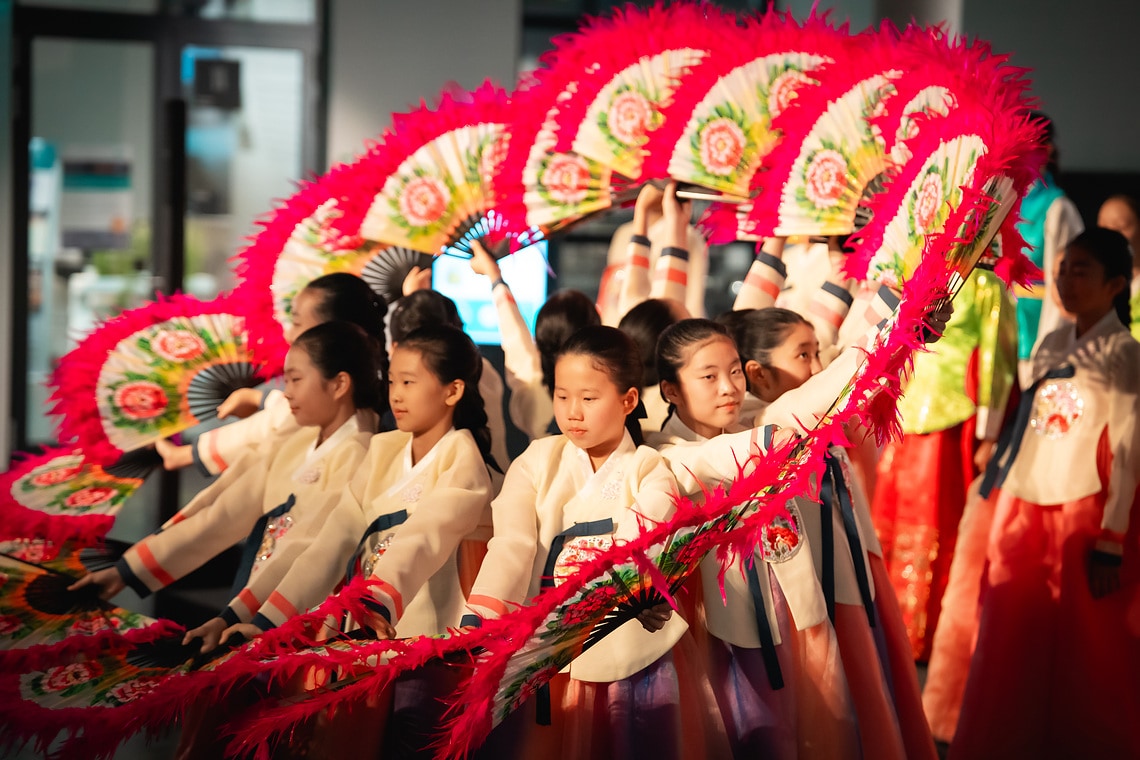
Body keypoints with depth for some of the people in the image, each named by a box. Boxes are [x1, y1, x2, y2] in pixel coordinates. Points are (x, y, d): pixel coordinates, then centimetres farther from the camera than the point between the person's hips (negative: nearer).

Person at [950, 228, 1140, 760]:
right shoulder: (1049, 347, 9)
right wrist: (1003, 517, 10)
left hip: (1083, 515, -5)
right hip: (1024, 510, 5)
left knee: (1084, 653, 2)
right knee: (1011, 641, 7)